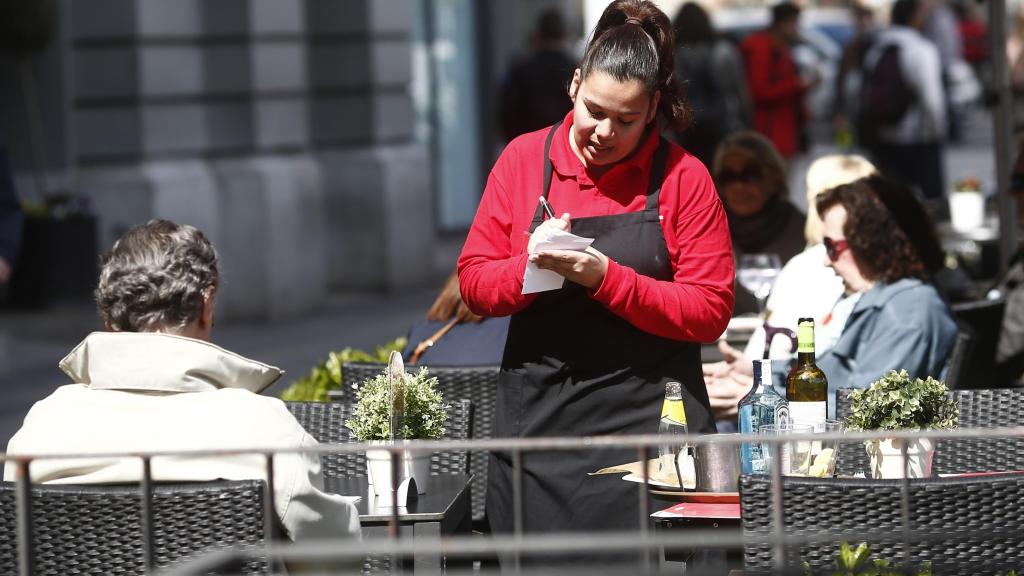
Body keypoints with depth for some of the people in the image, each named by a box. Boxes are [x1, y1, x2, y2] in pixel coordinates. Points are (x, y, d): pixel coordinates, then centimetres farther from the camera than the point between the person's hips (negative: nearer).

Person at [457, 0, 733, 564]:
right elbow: (474, 282, 6)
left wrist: (608, 279, -18)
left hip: (649, 417, -2)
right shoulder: (523, 159, 5)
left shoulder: (682, 178, -3)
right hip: (536, 421, 2)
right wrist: (532, 267, -15)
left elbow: (709, 311, -7)